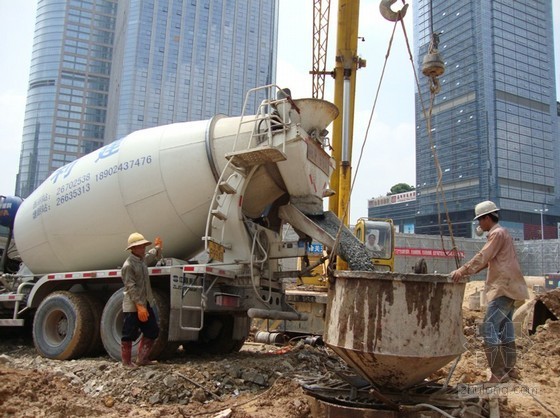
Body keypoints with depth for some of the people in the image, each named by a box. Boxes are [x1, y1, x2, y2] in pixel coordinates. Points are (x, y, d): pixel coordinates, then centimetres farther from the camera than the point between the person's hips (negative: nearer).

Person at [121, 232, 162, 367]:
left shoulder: (143, 259, 10)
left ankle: (142, 359, 23)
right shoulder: (128, 265, -17)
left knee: (152, 331, 13)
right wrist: (139, 306, -25)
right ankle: (127, 362, 16)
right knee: (129, 335, 2)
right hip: (132, 307, -9)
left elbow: (151, 255, 38)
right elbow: (132, 288, -22)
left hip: (145, 304, 9)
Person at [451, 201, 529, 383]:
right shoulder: (501, 233, 21)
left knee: (490, 328, -13)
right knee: (504, 327, 16)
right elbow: (488, 260, 22)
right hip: (508, 286, 11)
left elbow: (483, 256, -23)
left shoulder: (497, 233, -10)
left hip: (504, 287, -11)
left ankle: (499, 373, -14)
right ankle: (509, 368, 24)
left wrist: (463, 270, -27)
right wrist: (466, 271, 13)